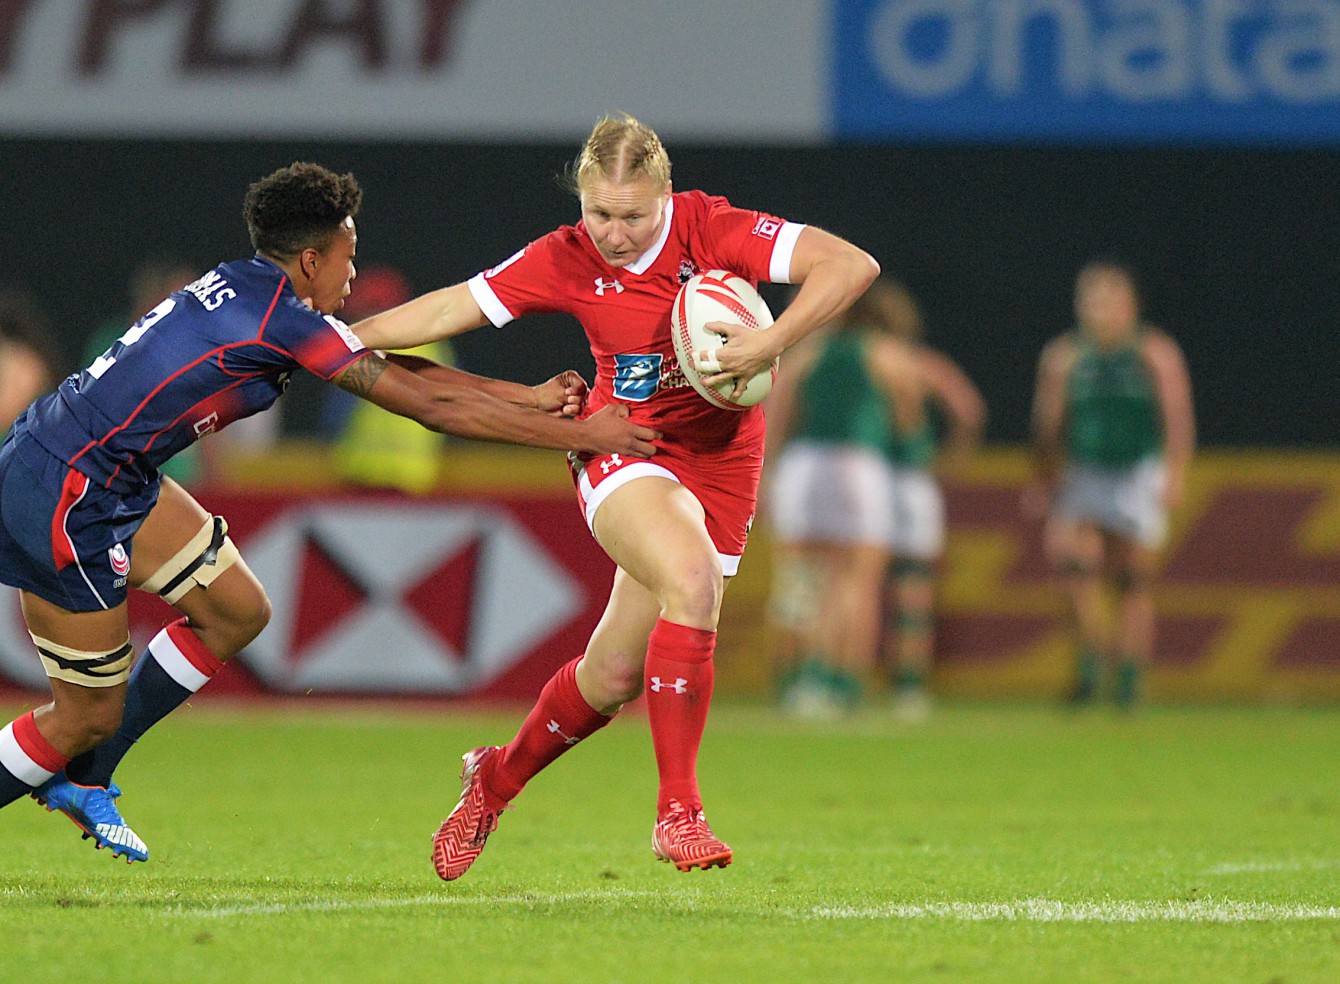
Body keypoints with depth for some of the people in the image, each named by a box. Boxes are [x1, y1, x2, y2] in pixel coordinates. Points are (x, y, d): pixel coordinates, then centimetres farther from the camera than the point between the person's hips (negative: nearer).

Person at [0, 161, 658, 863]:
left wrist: (529, 397, 13)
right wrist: (577, 434, -7)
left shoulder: (248, 291, 9)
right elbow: (431, 406, -13)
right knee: (88, 716, -3)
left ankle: (81, 779, 22)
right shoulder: (285, 319, -18)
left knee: (237, 612, 13)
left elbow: (398, 370, 15)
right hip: (64, 496, -10)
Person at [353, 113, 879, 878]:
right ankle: (678, 809, -26)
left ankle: (499, 778, 32)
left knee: (615, 674, 2)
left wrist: (771, 344, -31)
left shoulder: (711, 229, -14)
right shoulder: (567, 261, -7)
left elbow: (852, 266, -21)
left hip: (719, 467, 1)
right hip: (623, 451, -1)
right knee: (692, 579, -33)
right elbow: (449, 310, 4)